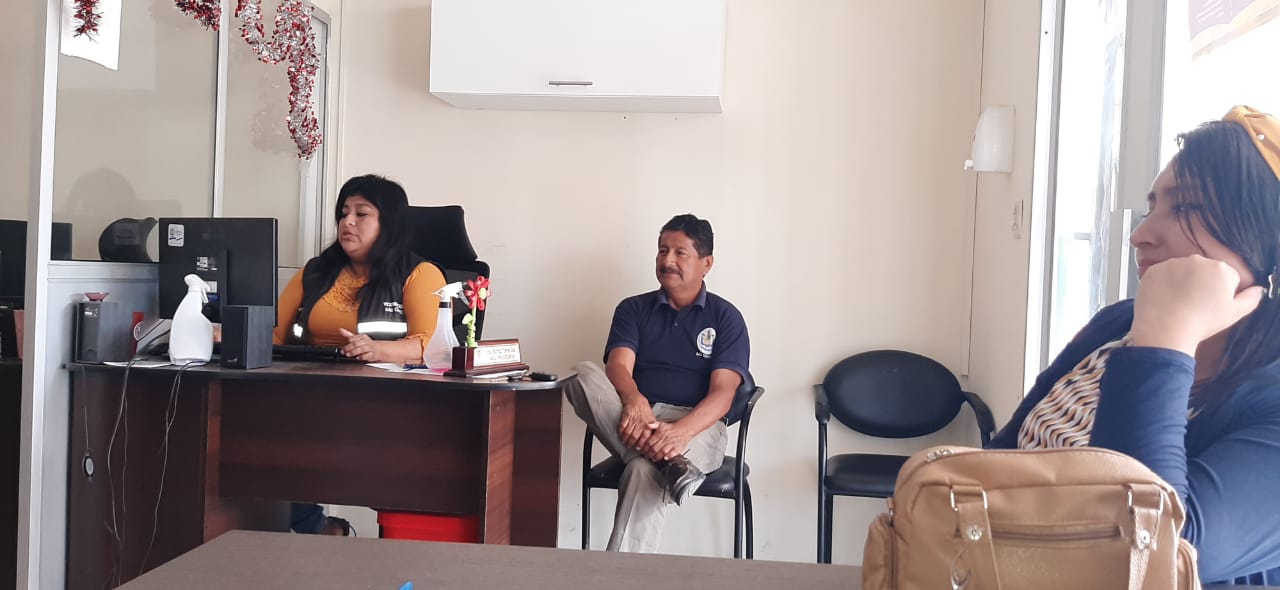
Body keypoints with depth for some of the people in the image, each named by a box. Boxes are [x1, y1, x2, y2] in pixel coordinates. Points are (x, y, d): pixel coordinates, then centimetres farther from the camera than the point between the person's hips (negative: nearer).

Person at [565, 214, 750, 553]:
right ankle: (667, 464, -38)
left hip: (696, 426, -3)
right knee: (583, 375, -27)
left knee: (644, 472, -37)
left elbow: (722, 393, -6)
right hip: (636, 422, 3)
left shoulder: (726, 318, 7)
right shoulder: (633, 309, 15)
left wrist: (681, 431, -27)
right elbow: (619, 366, -3)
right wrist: (634, 401, -29)